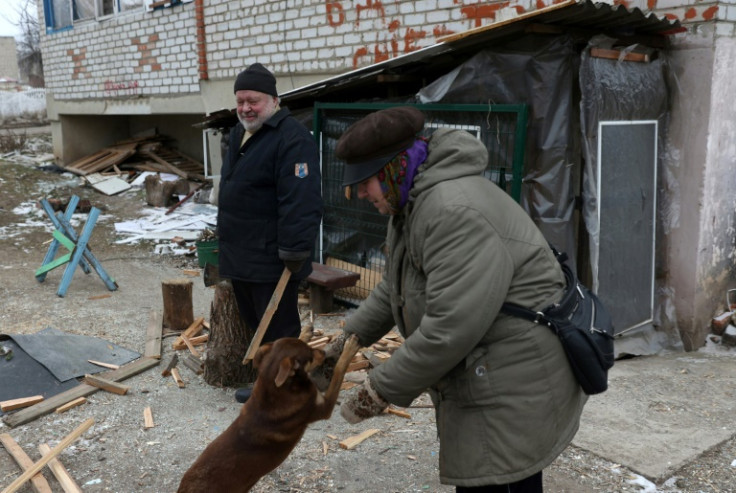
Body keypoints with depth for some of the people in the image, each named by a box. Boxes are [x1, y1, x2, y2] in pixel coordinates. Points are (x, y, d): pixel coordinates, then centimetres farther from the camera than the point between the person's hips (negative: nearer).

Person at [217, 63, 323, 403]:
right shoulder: (239, 133, 15)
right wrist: (227, 241, 25)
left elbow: (300, 201, -26)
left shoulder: (291, 138, -18)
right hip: (241, 256, 10)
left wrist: (295, 252, -27)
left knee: (278, 330, 1)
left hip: (271, 258, -10)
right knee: (255, 325, 20)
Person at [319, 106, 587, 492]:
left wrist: (379, 391, -20)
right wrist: (347, 339, 12)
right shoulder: (412, 205, 10)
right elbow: (391, 289, 20)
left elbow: (449, 329, -29)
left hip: (513, 394, -10)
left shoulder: (455, 212, -25)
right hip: (478, 384, 10)